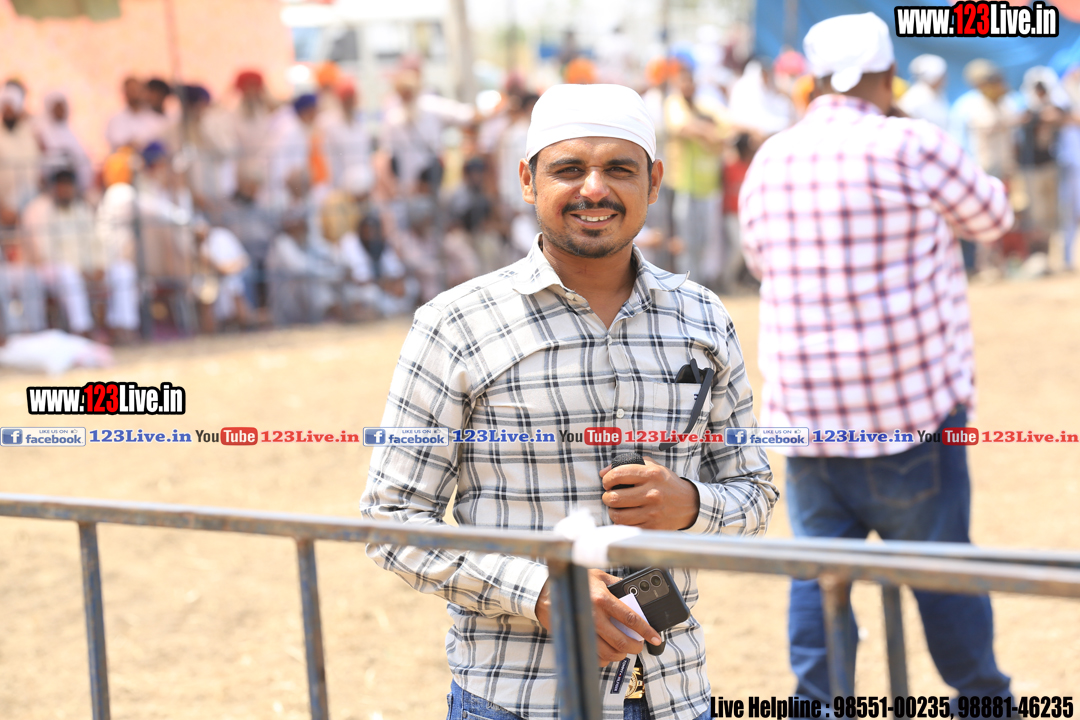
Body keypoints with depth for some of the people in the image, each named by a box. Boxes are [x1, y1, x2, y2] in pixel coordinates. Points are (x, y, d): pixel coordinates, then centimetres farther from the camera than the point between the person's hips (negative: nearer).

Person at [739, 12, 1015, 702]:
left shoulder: (770, 161, 5)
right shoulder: (912, 146, -10)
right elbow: (992, 217, 6)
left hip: (803, 405, 4)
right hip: (913, 401, -3)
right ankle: (982, 698, 22)